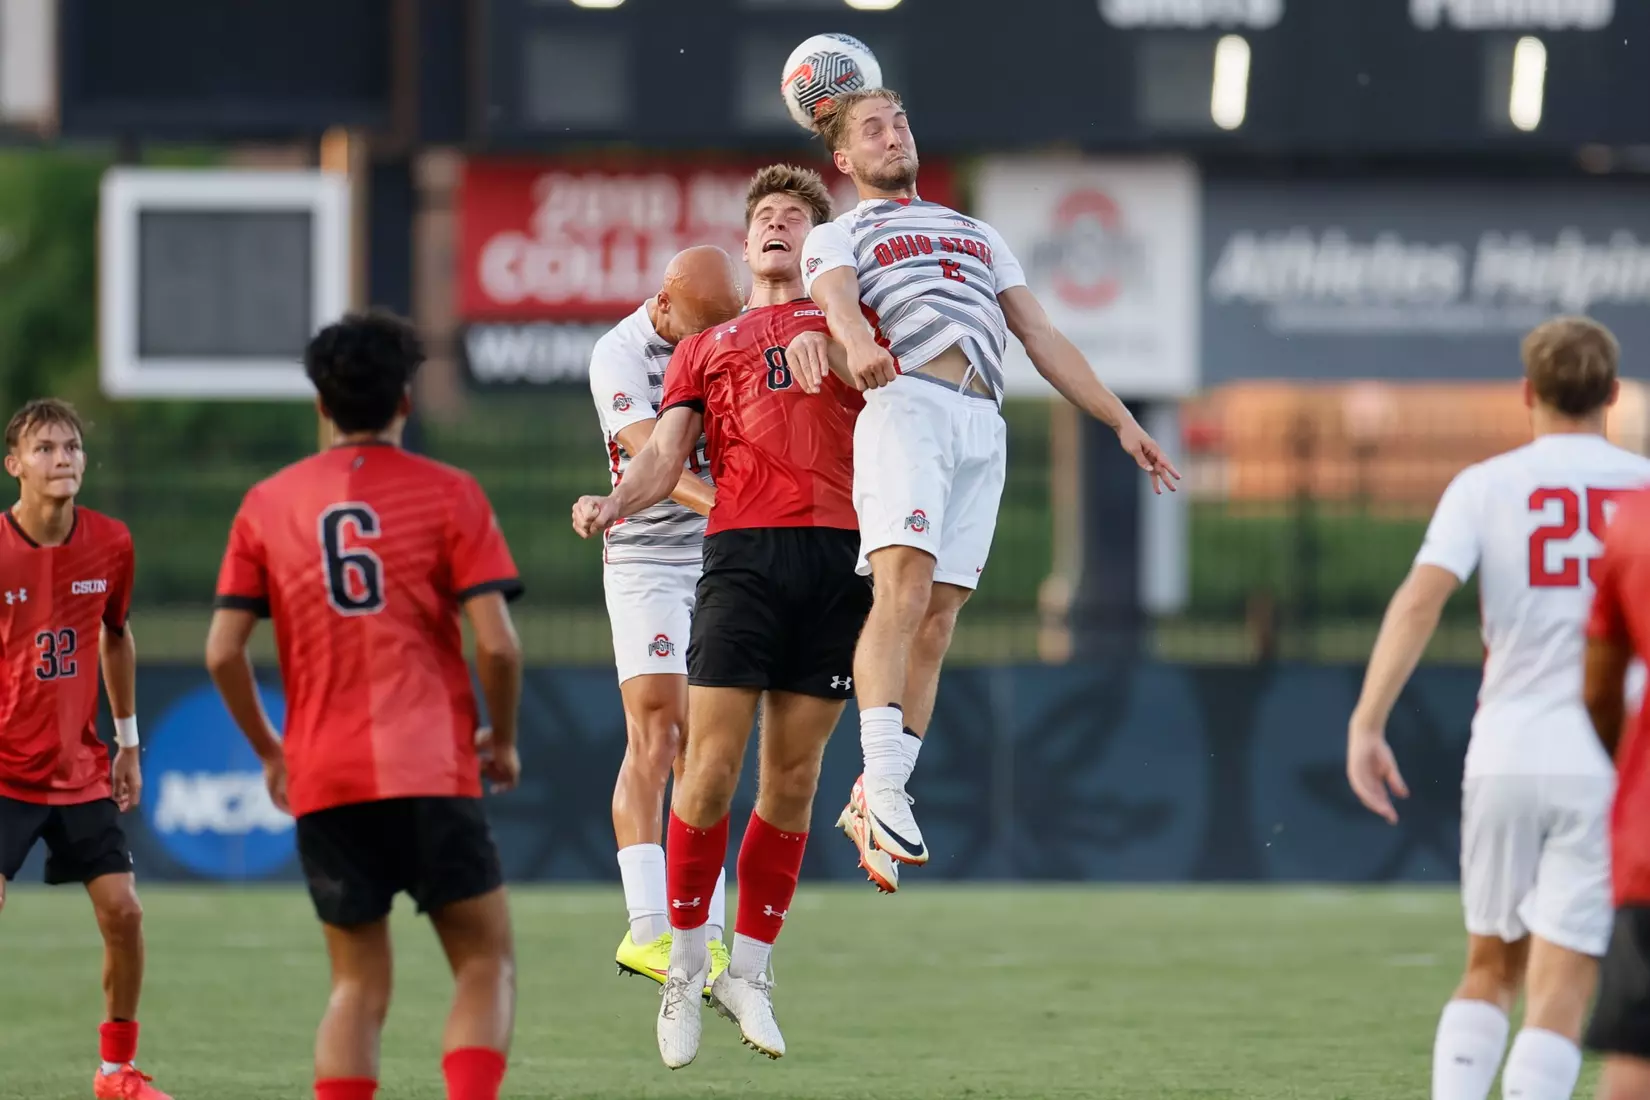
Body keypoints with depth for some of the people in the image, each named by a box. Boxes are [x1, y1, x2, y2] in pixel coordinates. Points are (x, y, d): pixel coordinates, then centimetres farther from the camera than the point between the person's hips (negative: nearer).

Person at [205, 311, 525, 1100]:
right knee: (485, 966, 6)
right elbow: (496, 644, -7)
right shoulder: (449, 495, 0)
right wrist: (502, 740, 10)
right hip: (433, 769, -3)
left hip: (323, 778, 3)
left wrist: (270, 751, 18)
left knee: (358, 987, 12)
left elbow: (222, 653, 4)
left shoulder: (267, 505, 8)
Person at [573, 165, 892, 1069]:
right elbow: (662, 458, 12)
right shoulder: (704, 347, 23)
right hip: (743, 548, 0)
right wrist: (611, 505, -9)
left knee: (793, 778, 1)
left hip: (839, 551, 0)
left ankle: (747, 970, 10)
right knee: (712, 765, -9)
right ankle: (684, 967, 4)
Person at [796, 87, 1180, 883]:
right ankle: (883, 786, -30)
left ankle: (870, 803, -2)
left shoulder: (978, 234, 34)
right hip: (904, 404, -4)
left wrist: (1121, 422, 20)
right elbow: (837, 299, -6)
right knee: (903, 588, -23)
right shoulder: (838, 237, 18)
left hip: (982, 428, 4)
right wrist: (860, 344, -31)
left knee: (937, 621, -4)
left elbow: (1042, 337, 29)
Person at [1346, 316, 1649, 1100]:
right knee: (1559, 996, -3)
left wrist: (1367, 722, -16)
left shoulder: (1486, 486, 2)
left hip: (1506, 761, 1)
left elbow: (1421, 597, -12)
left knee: (1489, 972, 18)